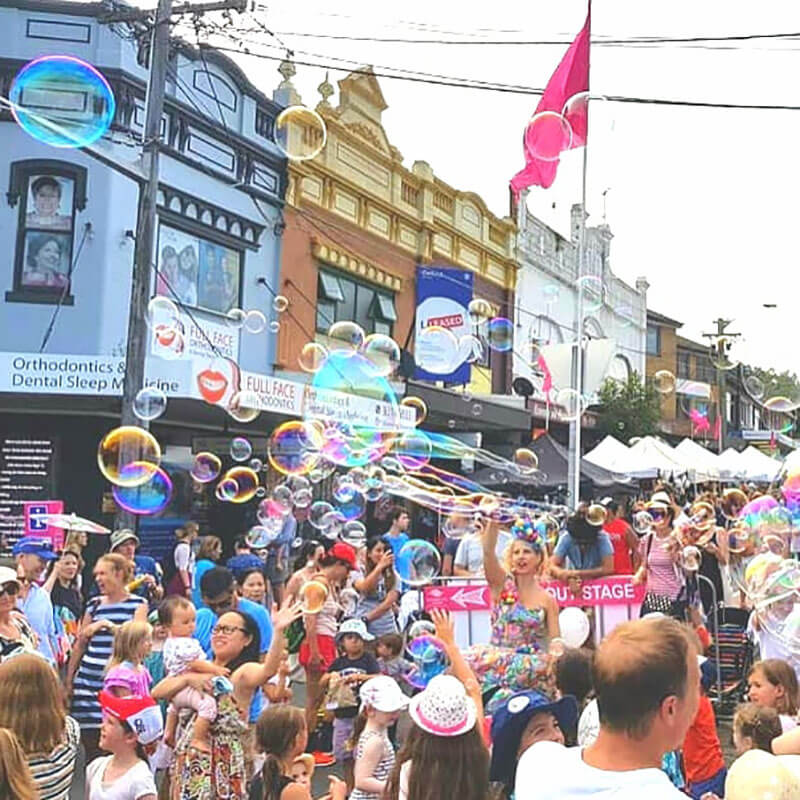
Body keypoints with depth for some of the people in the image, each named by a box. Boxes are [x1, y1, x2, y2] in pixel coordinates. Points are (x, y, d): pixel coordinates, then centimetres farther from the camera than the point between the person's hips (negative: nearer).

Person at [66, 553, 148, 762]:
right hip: (88, 683, 3)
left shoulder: (138, 604, 3)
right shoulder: (94, 604, 12)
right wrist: (68, 680, 17)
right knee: (92, 748, 3)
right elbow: (79, 645, 18)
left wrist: (107, 625, -18)